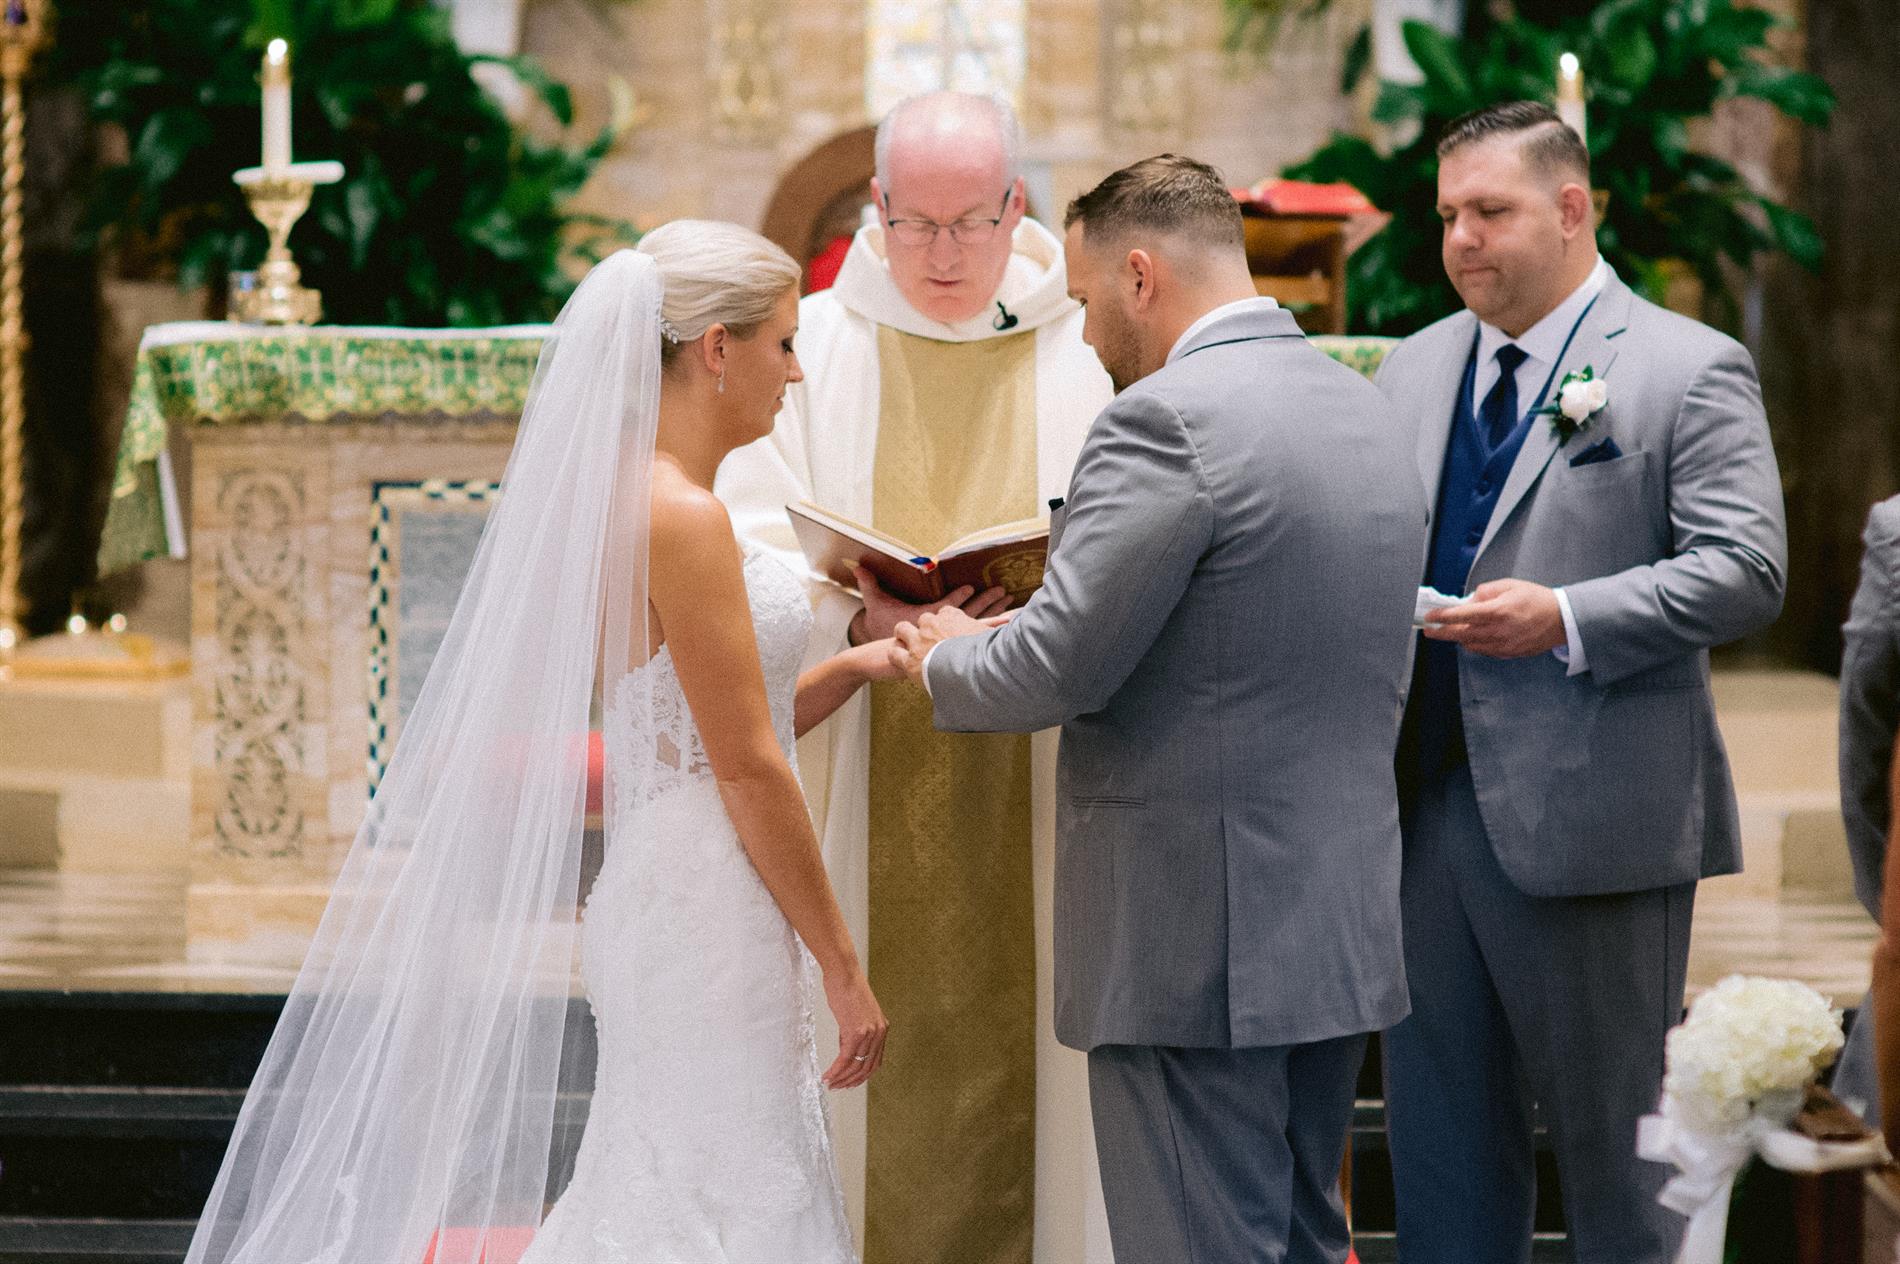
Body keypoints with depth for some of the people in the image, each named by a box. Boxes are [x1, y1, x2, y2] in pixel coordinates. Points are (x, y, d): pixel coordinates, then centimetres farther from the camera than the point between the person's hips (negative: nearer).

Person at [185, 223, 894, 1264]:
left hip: (659, 897, 9)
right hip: (707, 915, -9)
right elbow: (749, 771, -16)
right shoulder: (680, 517, -16)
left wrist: (855, 667, 14)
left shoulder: (624, 500, 13)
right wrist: (841, 966, -11)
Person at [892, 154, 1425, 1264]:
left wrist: (946, 658, 3)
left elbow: (1058, 666, -18)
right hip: (1346, 919, 9)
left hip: (1197, 938, -9)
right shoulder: (1370, 413, 12)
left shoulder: (1166, 421, -15)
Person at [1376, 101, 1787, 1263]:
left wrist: (1564, 620, -21)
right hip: (1426, 806, 6)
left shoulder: (1690, 370, -4)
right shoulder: (1415, 369, 15)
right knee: (1439, 1140, 12)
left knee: (1614, 1144, 2)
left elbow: (1745, 573, -12)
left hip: (1586, 822, -6)